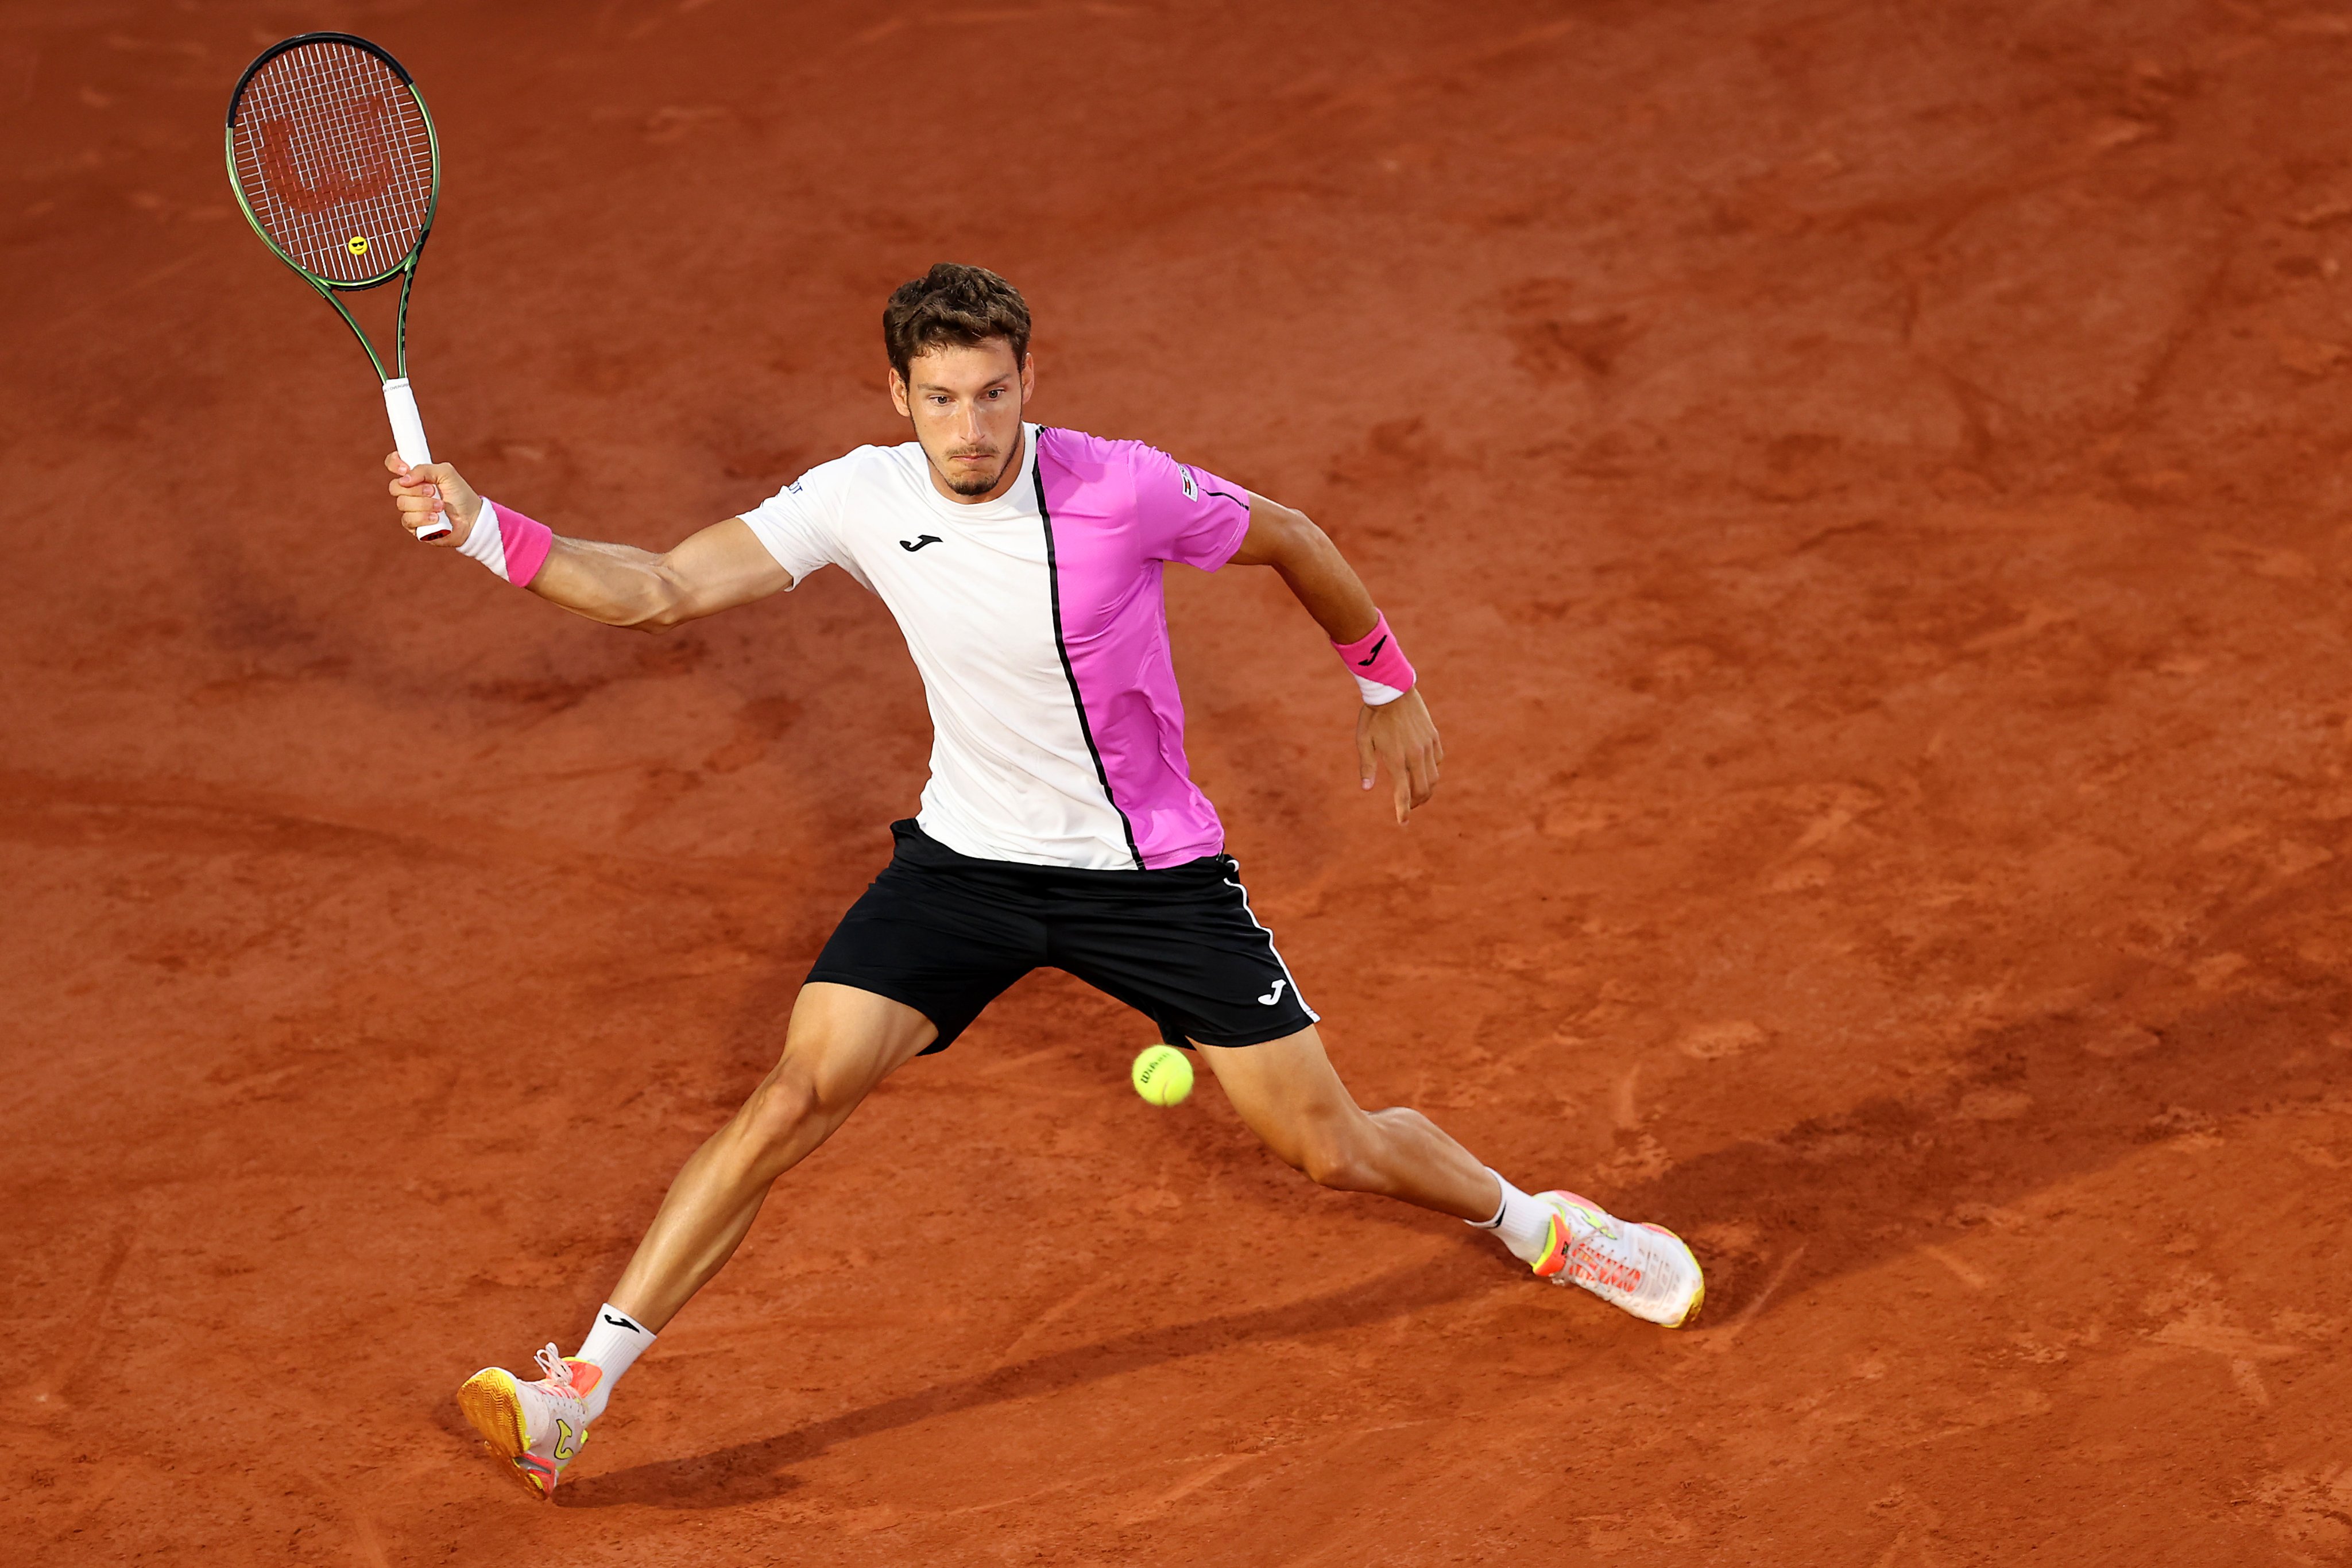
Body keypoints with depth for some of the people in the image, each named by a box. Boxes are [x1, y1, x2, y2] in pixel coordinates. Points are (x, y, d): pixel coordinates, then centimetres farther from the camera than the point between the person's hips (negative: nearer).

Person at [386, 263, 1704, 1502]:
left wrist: (1391, 688, 10)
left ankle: (1539, 1225, 32)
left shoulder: (1125, 492, -21)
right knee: (796, 1099, -14)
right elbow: (658, 593, -13)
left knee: (1333, 1149, 0)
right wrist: (484, 531, -26)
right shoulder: (864, 500, -13)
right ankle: (577, 1393, -9)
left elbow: (1292, 542, -2)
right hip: (969, 859, 2)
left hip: (1154, 873, -2)